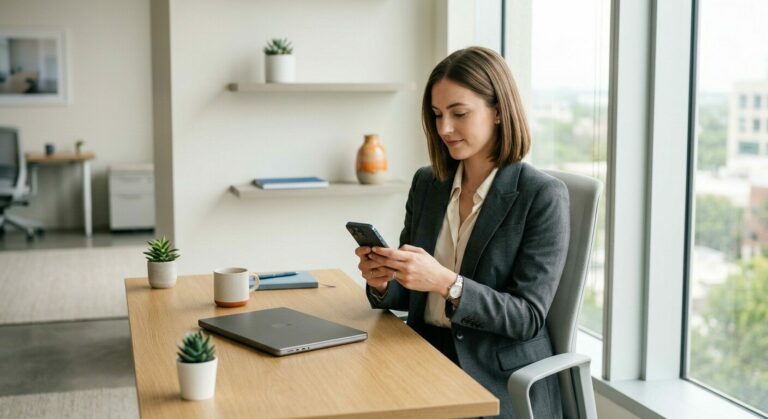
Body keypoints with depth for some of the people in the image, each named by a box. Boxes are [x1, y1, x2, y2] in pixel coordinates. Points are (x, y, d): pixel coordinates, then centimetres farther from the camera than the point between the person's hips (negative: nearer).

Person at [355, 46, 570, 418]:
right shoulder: (426, 183, 7)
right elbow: (409, 296, 13)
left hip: (500, 383, -5)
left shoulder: (543, 196, -9)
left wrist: (446, 282, -26)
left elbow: (529, 317, -13)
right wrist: (382, 282, -11)